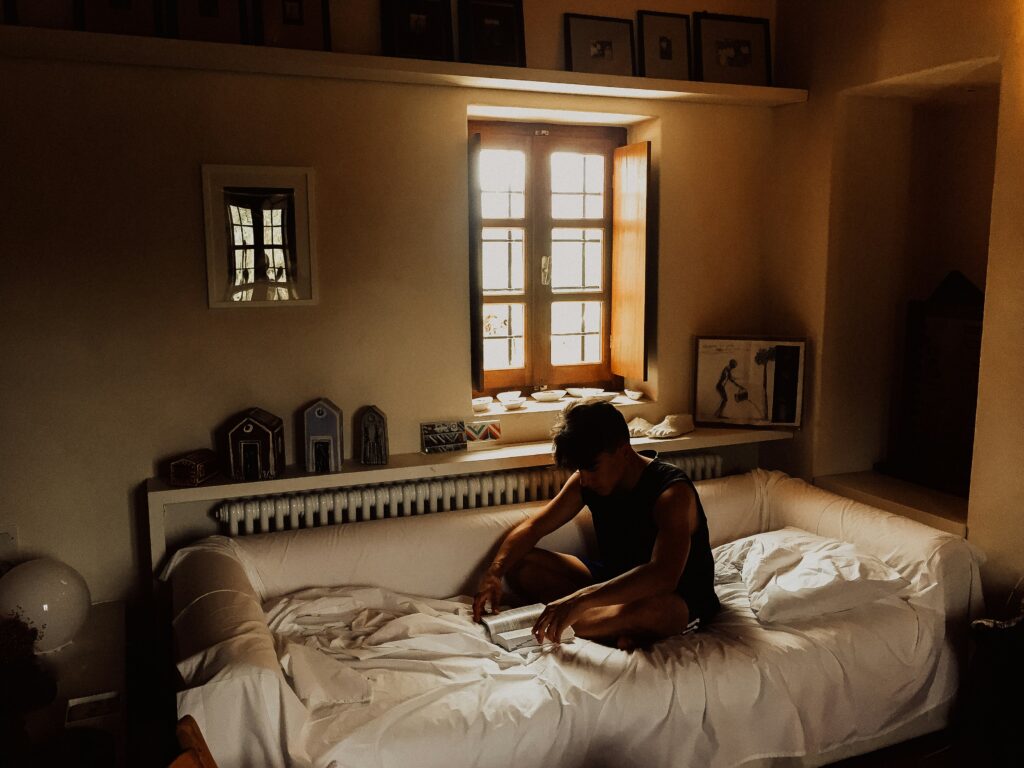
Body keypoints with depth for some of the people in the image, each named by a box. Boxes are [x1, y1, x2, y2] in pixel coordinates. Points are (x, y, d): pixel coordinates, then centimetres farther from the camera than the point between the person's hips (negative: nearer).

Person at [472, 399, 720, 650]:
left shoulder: (672, 491, -26)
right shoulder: (585, 482, -5)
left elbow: (664, 576, -40)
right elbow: (533, 526, 0)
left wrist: (581, 600, -49)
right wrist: (494, 573, -19)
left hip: (679, 600, -8)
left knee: (651, 609, -45)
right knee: (520, 563, -11)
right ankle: (616, 627, -21)